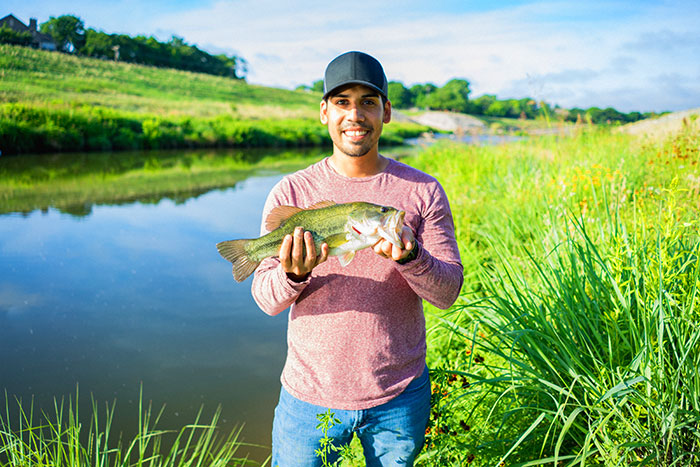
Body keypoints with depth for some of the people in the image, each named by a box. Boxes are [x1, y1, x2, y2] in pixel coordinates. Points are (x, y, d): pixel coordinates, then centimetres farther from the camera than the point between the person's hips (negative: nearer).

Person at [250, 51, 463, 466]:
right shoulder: (290, 193, -5)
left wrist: (409, 257, -28)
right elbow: (266, 299, -6)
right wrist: (294, 276, -29)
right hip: (310, 394, 0)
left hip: (399, 397, 1)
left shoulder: (423, 191, -4)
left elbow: (448, 291, -7)